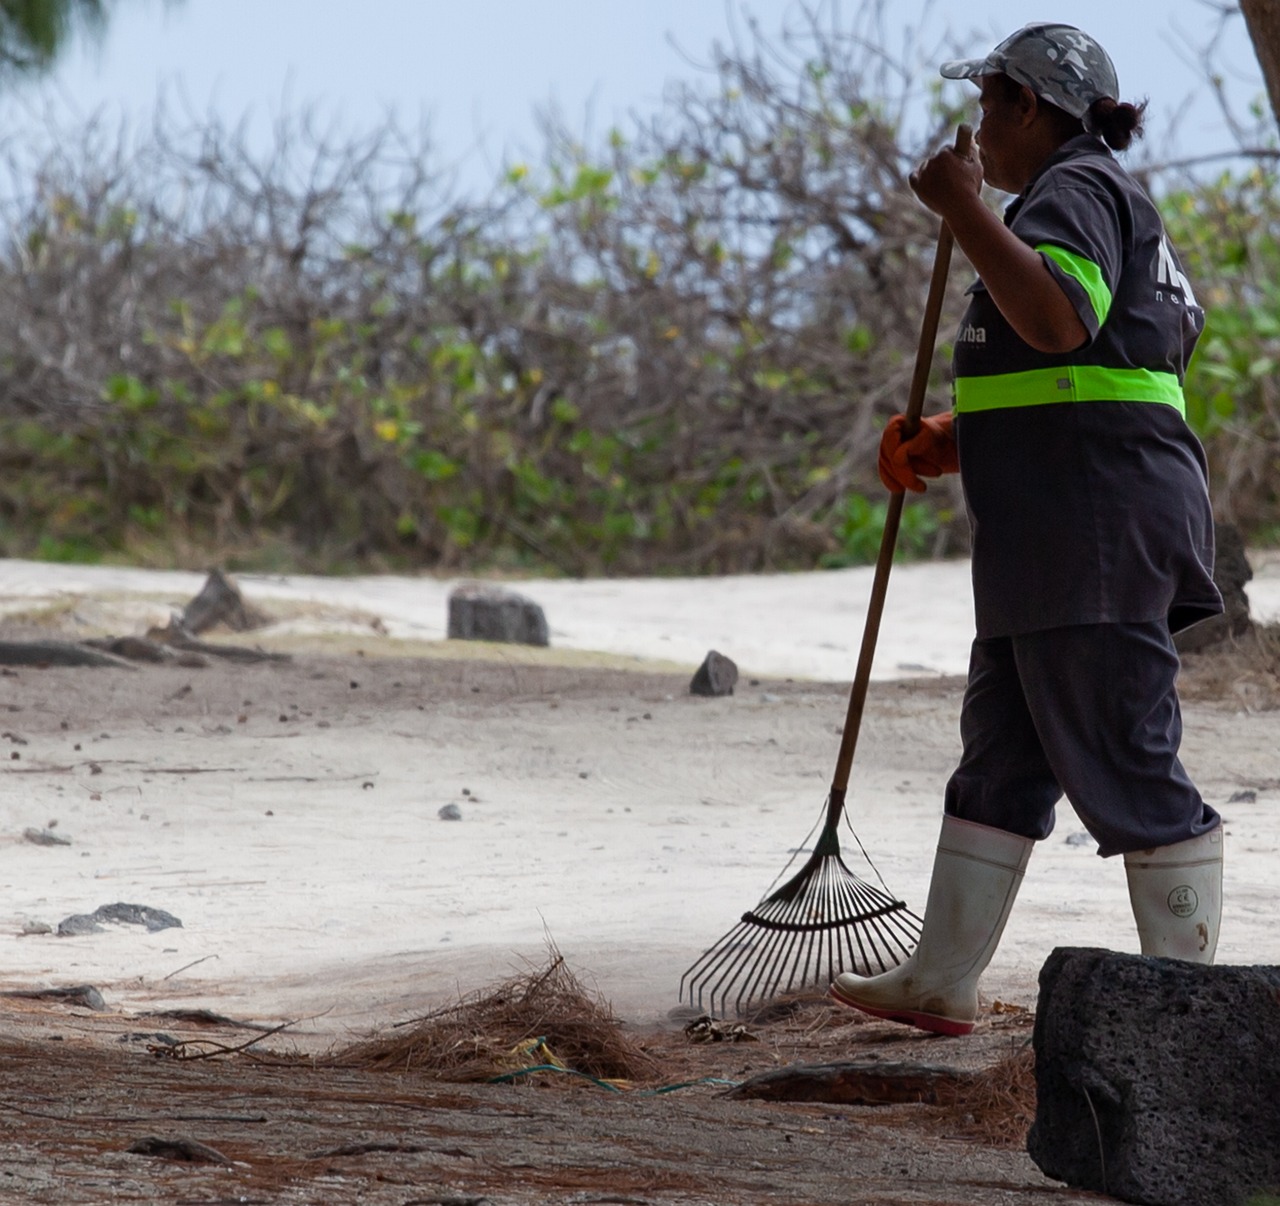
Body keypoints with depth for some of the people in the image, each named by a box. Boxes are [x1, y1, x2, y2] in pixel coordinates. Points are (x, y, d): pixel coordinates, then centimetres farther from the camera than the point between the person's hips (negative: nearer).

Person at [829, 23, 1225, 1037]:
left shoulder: (1076, 192, -9)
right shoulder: (1087, 197, 24)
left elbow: (1058, 319, -31)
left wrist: (964, 209, -24)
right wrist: (954, 442, 21)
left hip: (1096, 530, -11)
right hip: (1053, 543, 11)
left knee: (1126, 765, -9)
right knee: (1001, 756, 14)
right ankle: (940, 983, 19)